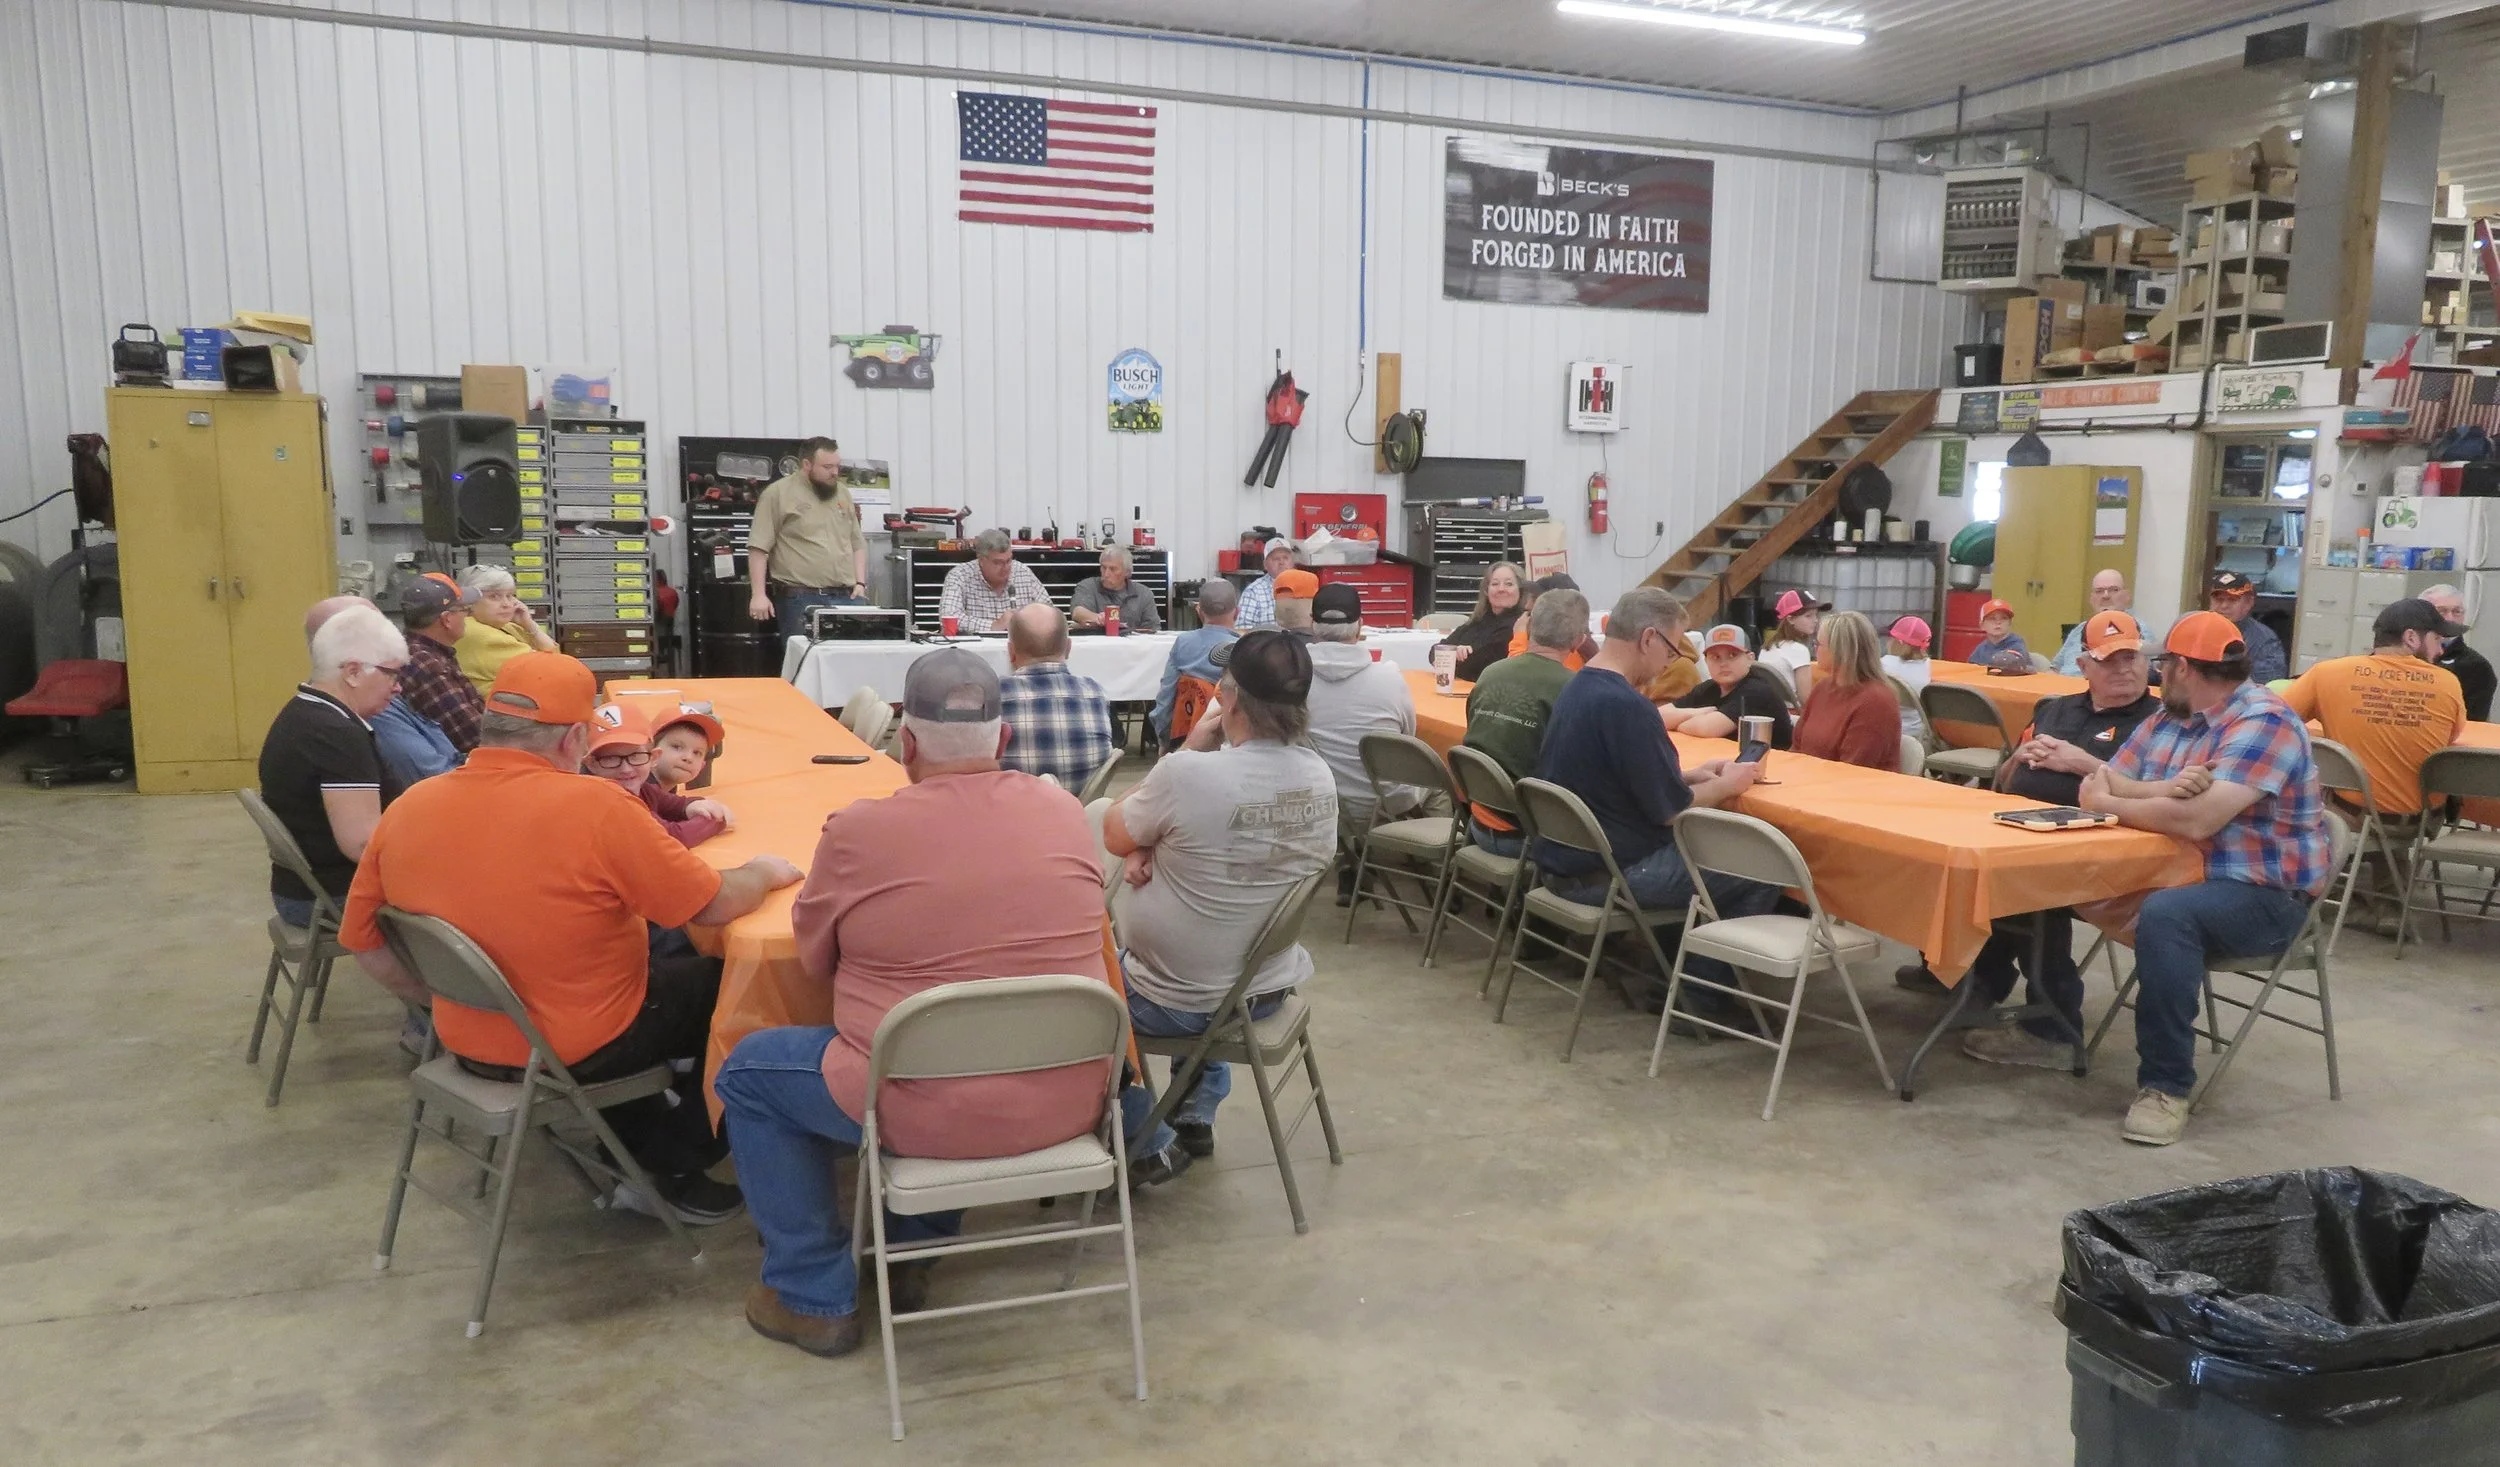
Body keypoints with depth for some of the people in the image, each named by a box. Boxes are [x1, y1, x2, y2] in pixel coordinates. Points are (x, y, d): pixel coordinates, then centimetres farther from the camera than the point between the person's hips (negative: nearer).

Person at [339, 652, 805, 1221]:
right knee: (719, 982, 18)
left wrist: (458, 993, 15)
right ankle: (681, 1170, 30)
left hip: (467, 1041, 6)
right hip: (580, 1049, -6)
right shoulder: (594, 806, -25)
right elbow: (715, 905, -17)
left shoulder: (406, 809, -8)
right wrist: (766, 872, 4)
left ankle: (645, 1160, 34)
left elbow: (362, 939, 3)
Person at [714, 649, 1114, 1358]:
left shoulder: (858, 830, -14)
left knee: (749, 1071, 19)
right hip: (1069, 1104, 5)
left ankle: (814, 1296, 23)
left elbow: (814, 967, 1)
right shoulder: (1066, 812, -3)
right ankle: (913, 1252, 39)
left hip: (934, 1115, -5)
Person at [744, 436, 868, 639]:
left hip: (846, 598, 6)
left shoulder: (843, 494, 16)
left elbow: (857, 544, 21)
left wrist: (860, 583, 8)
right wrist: (759, 595, -12)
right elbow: (758, 548, -6)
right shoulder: (778, 493, -2)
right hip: (800, 599, -5)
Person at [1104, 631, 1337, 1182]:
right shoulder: (1317, 776, -8)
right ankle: (1197, 1116, 39)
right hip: (1267, 989, 6)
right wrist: (1153, 850, -6)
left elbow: (1114, 836, -9)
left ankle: (1148, 1146, 20)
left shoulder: (1189, 774, -29)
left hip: (1174, 1002, -6)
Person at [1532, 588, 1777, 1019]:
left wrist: (1692, 775, 9)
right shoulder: (1626, 706, -24)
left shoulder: (1578, 688, 7)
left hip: (1564, 858, 10)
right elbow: (1671, 811, -19)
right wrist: (1726, 785, -1)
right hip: (1603, 874, -10)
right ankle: (1701, 996, 8)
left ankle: (1678, 974, 26)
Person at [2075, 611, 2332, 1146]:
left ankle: (2166, 1087, -26)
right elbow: (2098, 785, 0)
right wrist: (2160, 790, -20)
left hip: (2265, 895, -8)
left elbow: (2195, 820, -29)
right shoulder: (2166, 721, 11)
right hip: (2179, 875, 8)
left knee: (2165, 915, -38)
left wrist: (2108, 804, -14)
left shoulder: (2264, 722, -16)